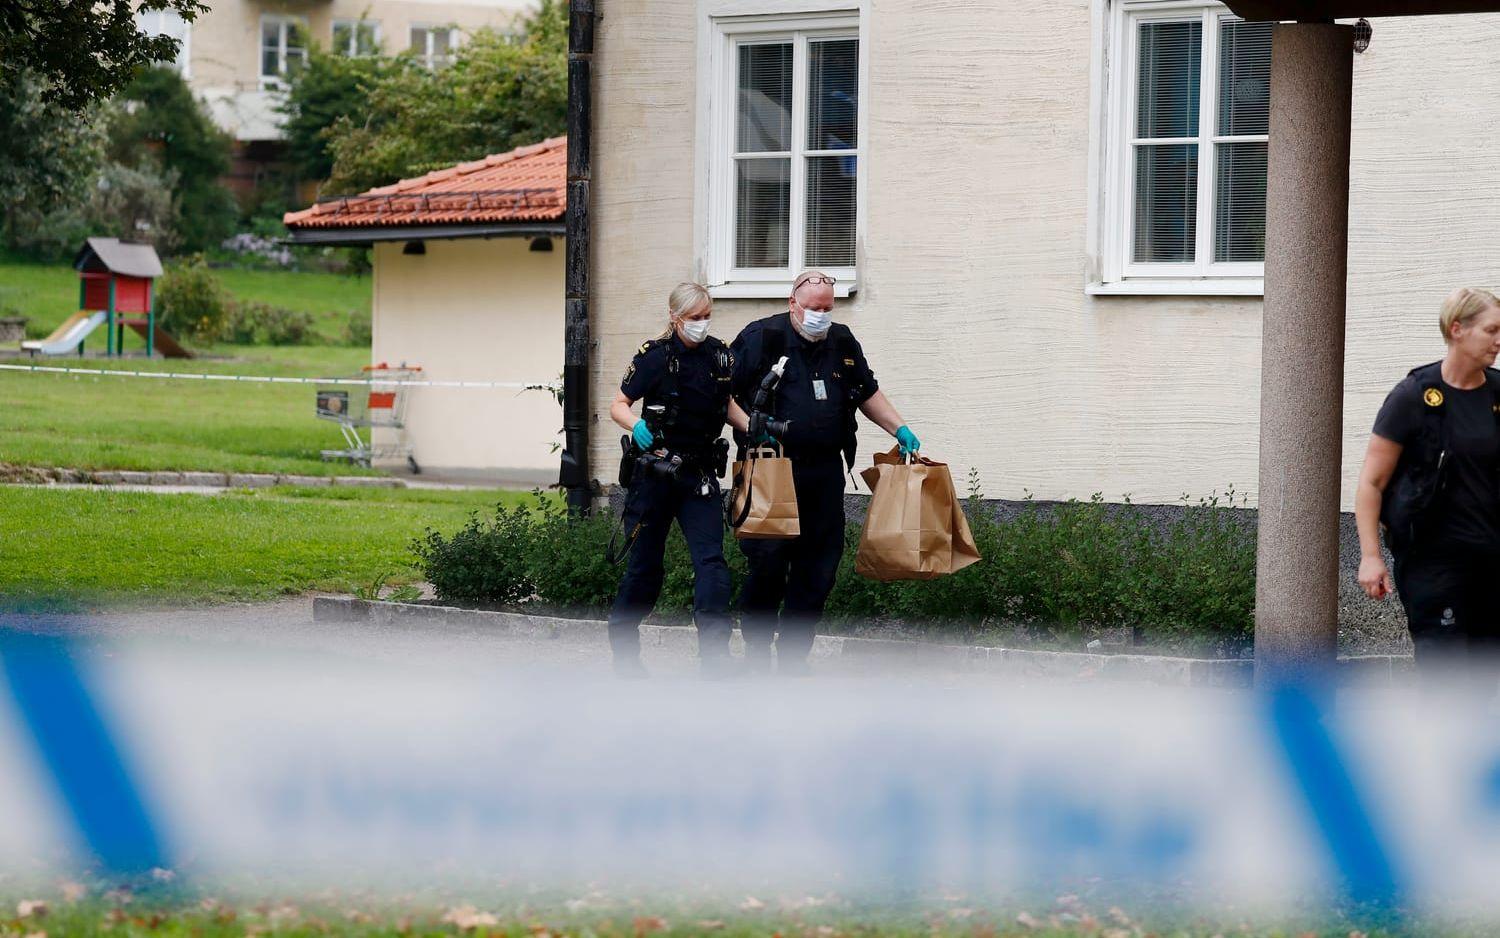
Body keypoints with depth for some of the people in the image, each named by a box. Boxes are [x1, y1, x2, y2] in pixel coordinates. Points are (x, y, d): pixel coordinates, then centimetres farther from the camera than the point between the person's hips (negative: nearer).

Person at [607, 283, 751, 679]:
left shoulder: (719, 356, 4)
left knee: (711, 561, -11)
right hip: (655, 473, -3)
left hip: (700, 476, 3)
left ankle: (715, 657, -14)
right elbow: (618, 405, -7)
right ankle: (623, 645, 26)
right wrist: (637, 426, -28)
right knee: (645, 565, 6)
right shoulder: (655, 357, -9)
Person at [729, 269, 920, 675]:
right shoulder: (761, 337, -3)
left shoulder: (843, 343, 13)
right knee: (768, 564, -6)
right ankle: (757, 652, 9)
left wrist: (900, 430, 16)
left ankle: (793, 656, 13)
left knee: (818, 569, 4)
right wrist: (751, 428, -17)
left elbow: (867, 393, 26)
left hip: (824, 473, 5)